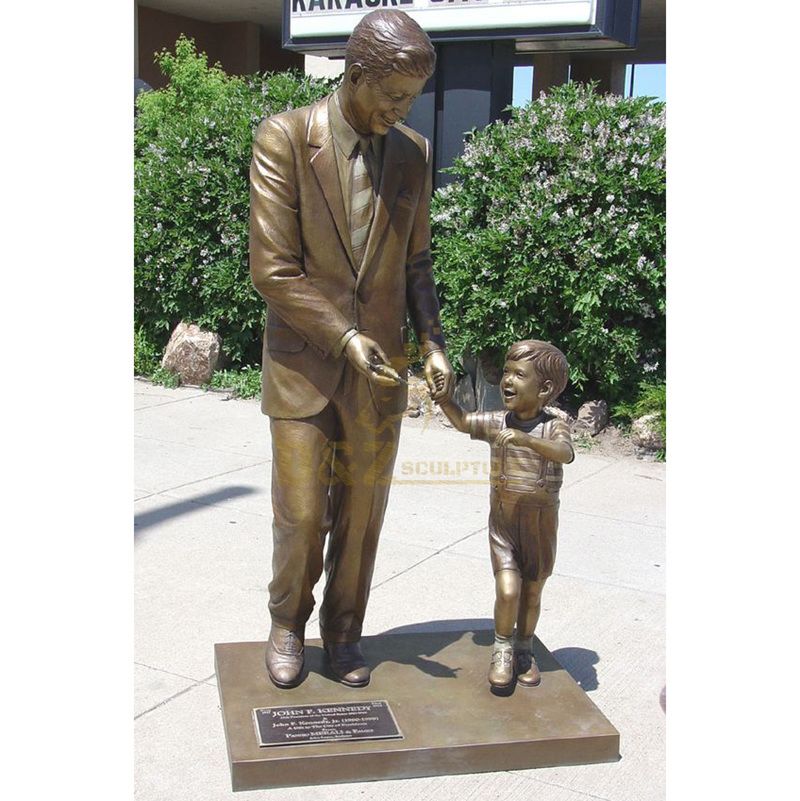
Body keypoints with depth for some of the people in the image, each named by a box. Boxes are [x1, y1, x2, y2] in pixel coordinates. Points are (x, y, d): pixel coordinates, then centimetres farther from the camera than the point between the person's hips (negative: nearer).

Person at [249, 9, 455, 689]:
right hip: (303, 365, -3)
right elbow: (272, 269, -14)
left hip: (380, 367, 3)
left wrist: (432, 343, -2)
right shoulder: (284, 137, -11)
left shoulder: (413, 152, 3)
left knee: (361, 513, 11)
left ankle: (344, 630, 31)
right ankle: (288, 622, 31)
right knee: (300, 515, 5)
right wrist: (344, 339, -19)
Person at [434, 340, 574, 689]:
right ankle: (502, 650, 13)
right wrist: (444, 396, -9)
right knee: (508, 590, -12)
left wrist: (525, 439, -51)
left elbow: (564, 453, -36)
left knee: (532, 594, 13)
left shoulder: (553, 427, -15)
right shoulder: (497, 422, -5)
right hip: (502, 522, 1)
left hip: (540, 526, -1)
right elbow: (462, 421, 9)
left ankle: (524, 651, 37)